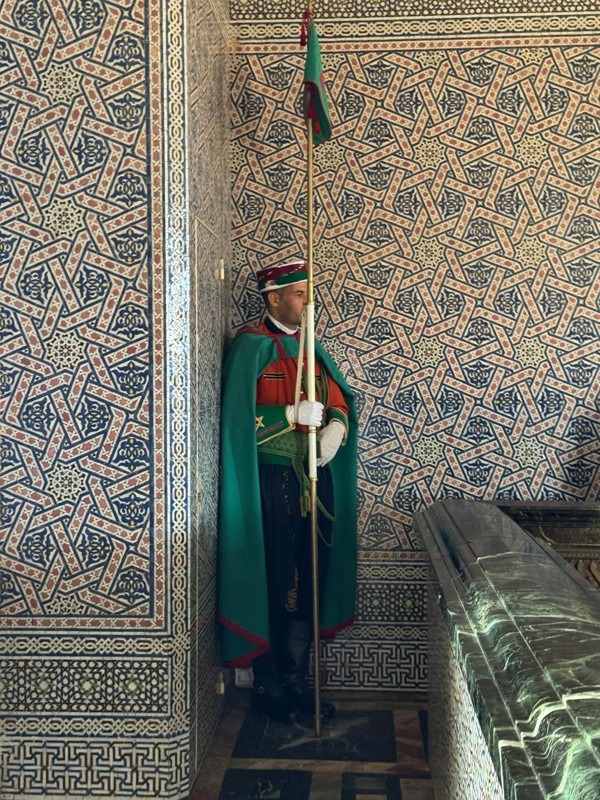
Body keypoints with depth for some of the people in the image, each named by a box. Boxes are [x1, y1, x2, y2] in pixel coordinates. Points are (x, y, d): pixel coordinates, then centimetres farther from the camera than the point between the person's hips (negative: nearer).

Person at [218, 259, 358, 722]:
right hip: (270, 484, -7)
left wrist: (334, 428, -13)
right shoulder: (251, 347, -7)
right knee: (271, 584, 3)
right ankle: (268, 687, 19)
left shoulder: (311, 347, 14)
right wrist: (295, 416, -25)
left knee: (307, 584, 12)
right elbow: (240, 419, -16)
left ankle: (297, 680, 27)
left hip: (314, 481, 7)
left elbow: (339, 403, 8)